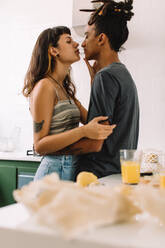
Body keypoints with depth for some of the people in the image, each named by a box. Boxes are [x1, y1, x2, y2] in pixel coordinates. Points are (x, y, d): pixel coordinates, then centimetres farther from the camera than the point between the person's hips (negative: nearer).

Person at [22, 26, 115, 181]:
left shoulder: (65, 89, 14)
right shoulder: (45, 86, -13)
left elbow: (91, 120, 7)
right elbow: (39, 145, -17)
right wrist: (83, 131, -29)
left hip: (70, 168, 8)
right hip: (55, 169, -8)